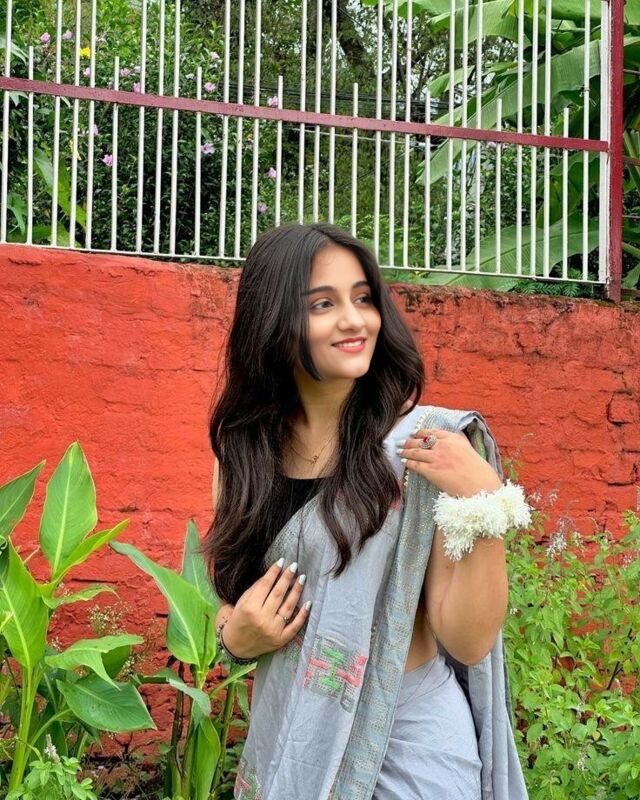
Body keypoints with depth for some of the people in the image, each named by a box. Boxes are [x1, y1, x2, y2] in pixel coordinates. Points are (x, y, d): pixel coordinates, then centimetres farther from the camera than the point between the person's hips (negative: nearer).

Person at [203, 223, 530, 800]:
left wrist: (485, 502, -26)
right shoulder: (245, 449, -2)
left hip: (410, 738, -3)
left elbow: (470, 641, -16)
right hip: (285, 742, 4)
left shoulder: (426, 444, -14)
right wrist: (236, 637, -8)